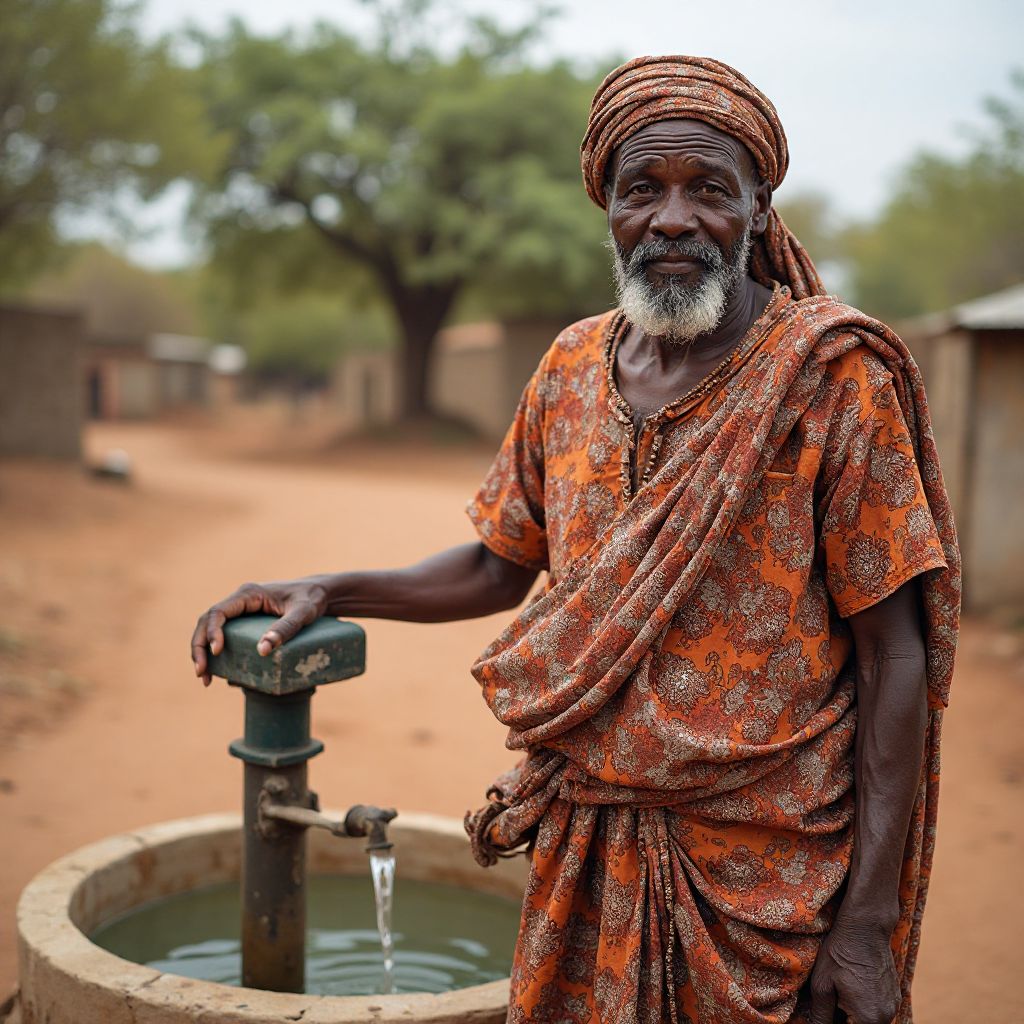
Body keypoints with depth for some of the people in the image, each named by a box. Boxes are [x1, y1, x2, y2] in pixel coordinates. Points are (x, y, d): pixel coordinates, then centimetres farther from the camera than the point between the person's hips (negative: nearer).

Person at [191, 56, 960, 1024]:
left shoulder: (835, 375, -12)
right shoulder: (572, 367, 2)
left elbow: (895, 653, -12)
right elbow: (501, 564, 13)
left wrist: (870, 921, -15)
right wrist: (326, 593, 0)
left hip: (766, 870, -4)